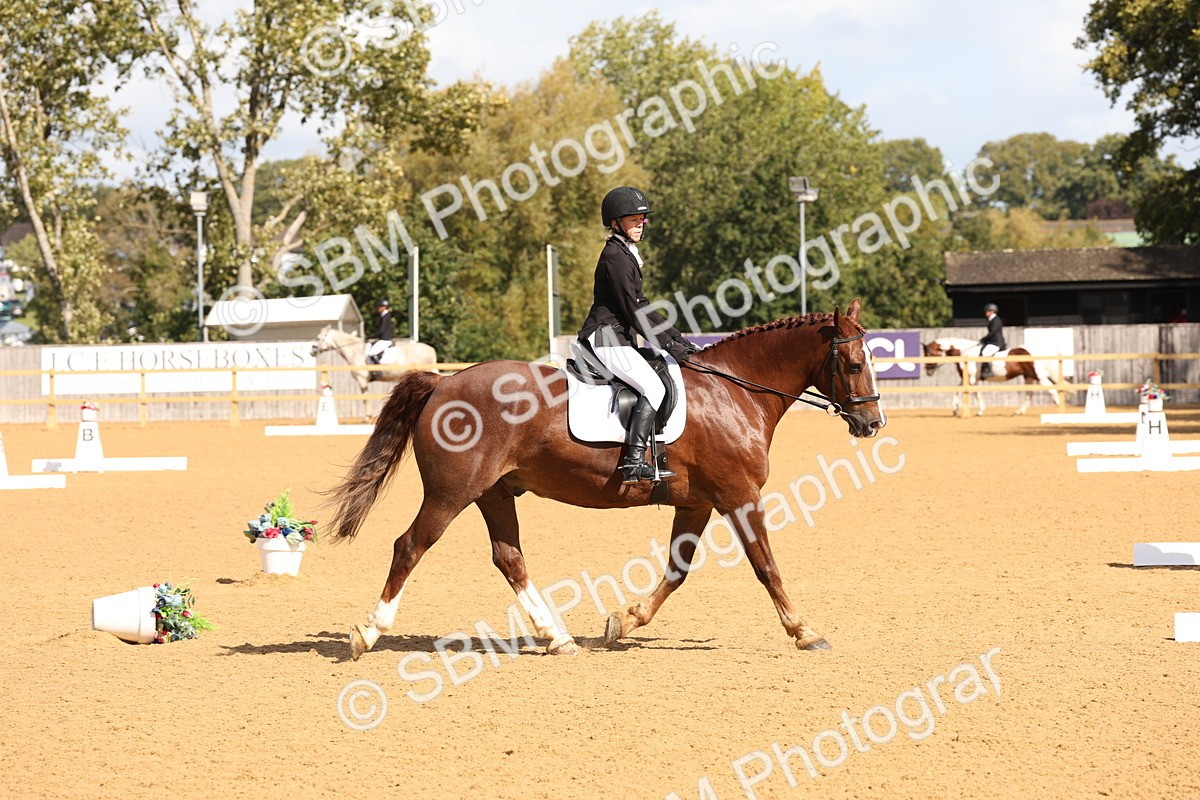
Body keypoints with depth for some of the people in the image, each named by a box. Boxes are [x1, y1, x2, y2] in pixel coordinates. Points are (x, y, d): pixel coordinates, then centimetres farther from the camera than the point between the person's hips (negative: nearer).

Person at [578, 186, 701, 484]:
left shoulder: (627, 254, 19)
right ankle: (633, 462, -30)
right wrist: (667, 344, -15)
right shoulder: (616, 256, -13)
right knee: (653, 387, -22)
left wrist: (676, 336, 14)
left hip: (619, 339, 11)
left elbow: (641, 306, 22)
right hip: (607, 339, -11)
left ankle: (658, 455, 19)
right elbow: (632, 310, -17)